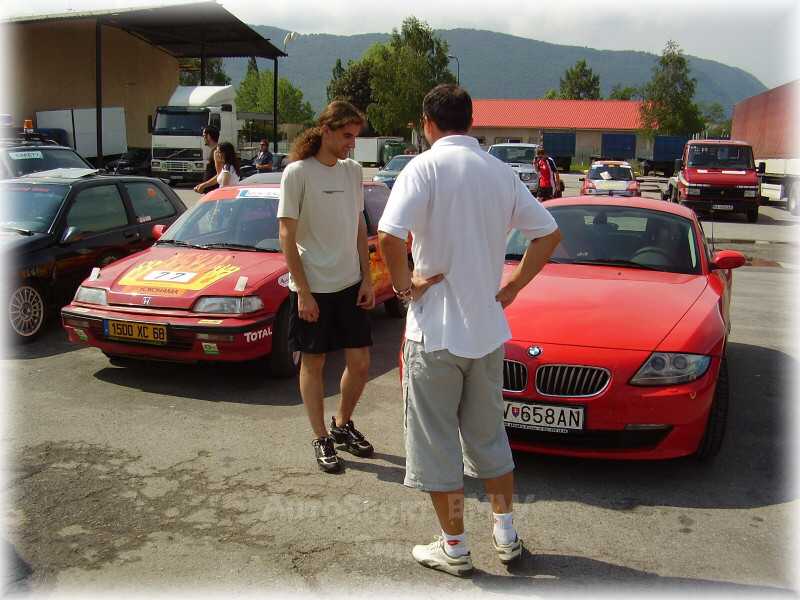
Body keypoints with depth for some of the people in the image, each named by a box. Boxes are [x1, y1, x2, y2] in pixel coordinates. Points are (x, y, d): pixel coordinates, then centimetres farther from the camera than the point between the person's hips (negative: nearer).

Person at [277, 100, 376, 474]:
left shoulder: (353, 171, 8)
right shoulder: (297, 173, -9)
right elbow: (287, 235, -10)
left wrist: (367, 279, 7)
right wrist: (302, 291, -14)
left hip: (350, 285, 5)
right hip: (312, 288, -5)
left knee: (360, 362, 7)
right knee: (313, 363, 6)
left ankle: (343, 425, 30)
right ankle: (321, 439, 20)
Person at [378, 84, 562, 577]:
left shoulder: (426, 167, -12)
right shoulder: (501, 171, 6)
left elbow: (390, 236, -26)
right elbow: (549, 233, 9)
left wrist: (404, 282, -10)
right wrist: (514, 285, 10)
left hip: (436, 331, -6)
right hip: (489, 328, 6)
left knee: (436, 443, 9)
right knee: (488, 435, 21)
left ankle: (455, 549, 19)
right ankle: (507, 535, 31)